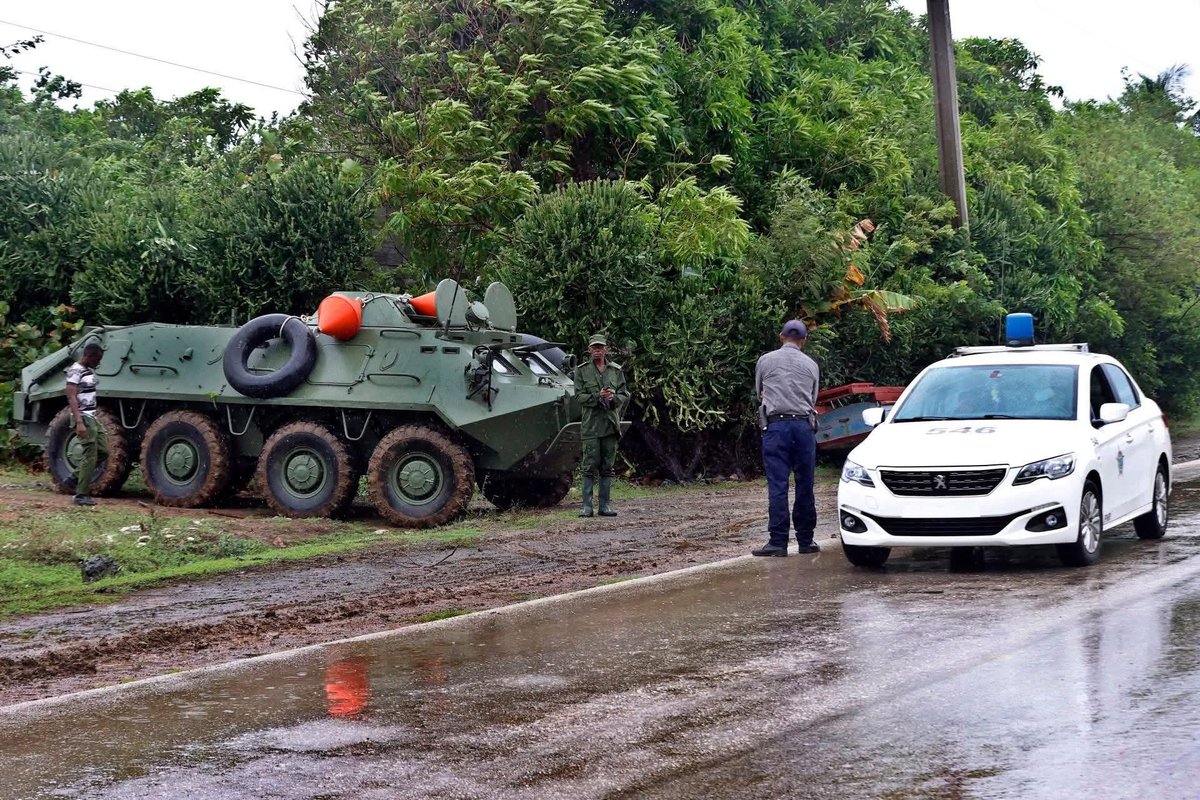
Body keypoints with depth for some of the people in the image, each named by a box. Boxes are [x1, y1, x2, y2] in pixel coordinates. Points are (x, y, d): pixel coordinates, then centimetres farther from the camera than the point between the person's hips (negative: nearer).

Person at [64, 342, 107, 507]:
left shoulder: (89, 371, 14)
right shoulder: (75, 371, -14)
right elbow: (72, 397, -20)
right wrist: (79, 423, -26)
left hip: (92, 418, 9)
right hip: (83, 418, -9)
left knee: (103, 449, 9)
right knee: (90, 456, -7)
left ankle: (76, 475, 19)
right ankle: (82, 495, -1)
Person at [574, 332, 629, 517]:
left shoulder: (616, 371, 11)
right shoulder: (582, 371, 4)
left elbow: (625, 395, 11)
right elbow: (580, 397, -3)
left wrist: (613, 397, -10)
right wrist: (598, 396, -17)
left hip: (611, 424, 3)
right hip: (591, 424, -3)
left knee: (607, 467, 7)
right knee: (590, 467, -5)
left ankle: (605, 505, 11)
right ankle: (587, 506, -2)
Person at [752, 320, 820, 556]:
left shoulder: (765, 361, 7)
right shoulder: (811, 365, 11)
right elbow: (813, 399, 17)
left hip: (776, 424, -2)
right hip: (804, 425, 2)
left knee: (777, 485, -4)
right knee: (805, 485, 7)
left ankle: (778, 542, -8)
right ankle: (805, 540, 12)